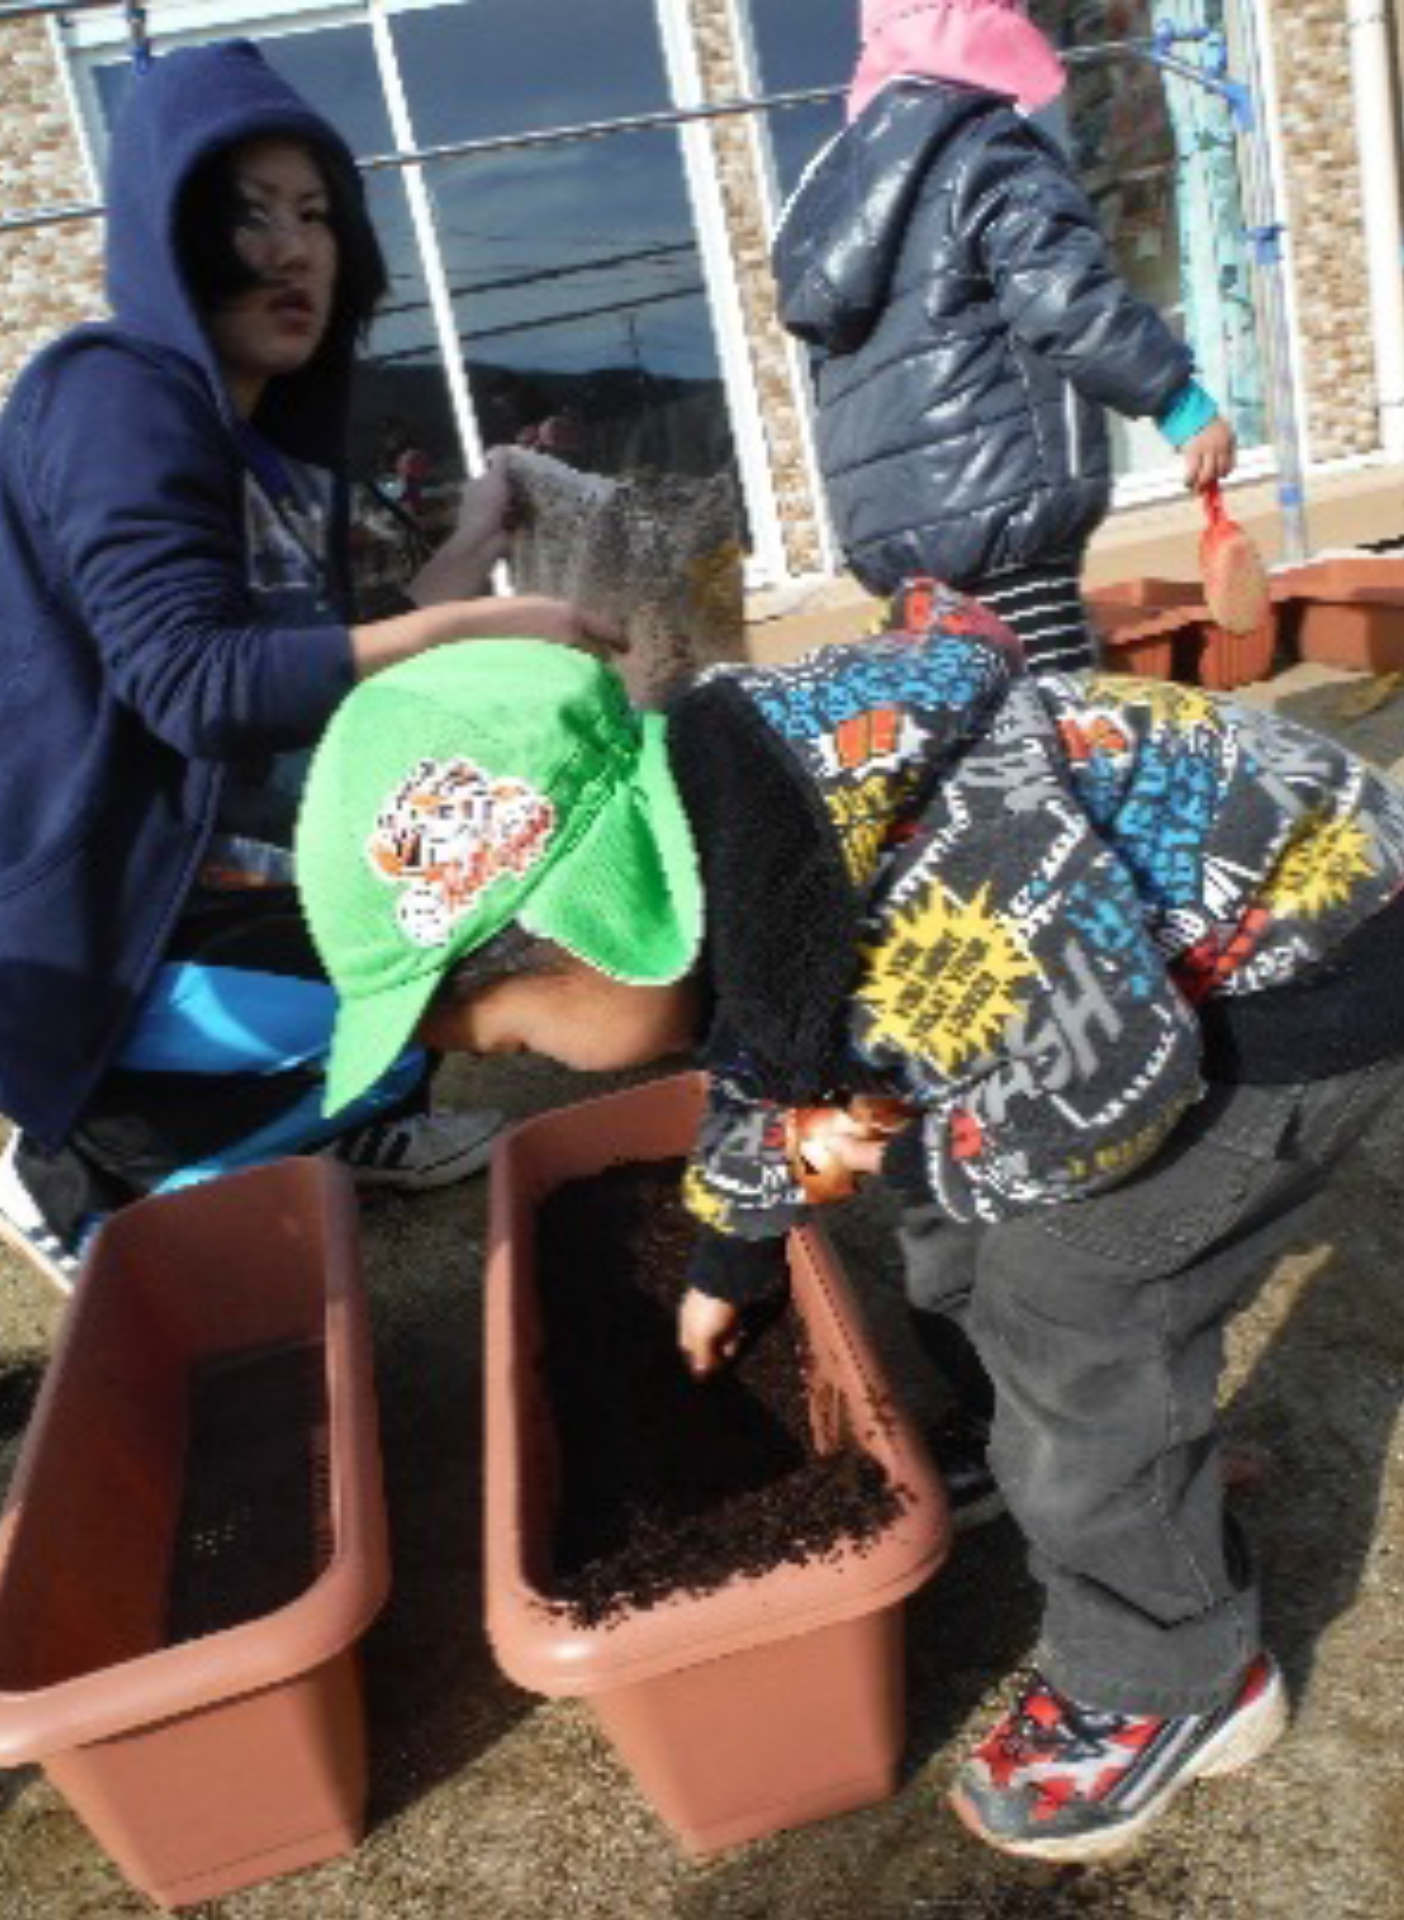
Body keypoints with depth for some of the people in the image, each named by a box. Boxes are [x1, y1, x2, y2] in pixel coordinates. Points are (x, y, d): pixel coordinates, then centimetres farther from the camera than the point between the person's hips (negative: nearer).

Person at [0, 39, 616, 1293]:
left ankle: (355, 1125, 17)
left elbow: (303, 668, 12)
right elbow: (193, 680, -29)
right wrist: (464, 629, -32)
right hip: (104, 929, -9)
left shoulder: (272, 433, 12)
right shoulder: (115, 400, -16)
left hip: (231, 881, 9)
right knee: (414, 1018, -23)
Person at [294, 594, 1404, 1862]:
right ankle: (1032, 1457, 43)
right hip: (1150, 954, 9)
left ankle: (1168, 1684, 17)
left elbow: (1116, 1082, -29)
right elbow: (767, 1054, 13)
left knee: (1074, 1323, -6)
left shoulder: (886, 863, -37)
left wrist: (921, 1160, -11)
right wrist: (728, 1263, 26)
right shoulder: (722, 852, -5)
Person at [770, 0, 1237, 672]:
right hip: (990, 499, -9)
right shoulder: (987, 147, -3)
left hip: (883, 512, 9)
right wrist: (1182, 401, -12)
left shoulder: (849, 169, 23)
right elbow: (1064, 296, -16)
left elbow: (831, 329, 28)